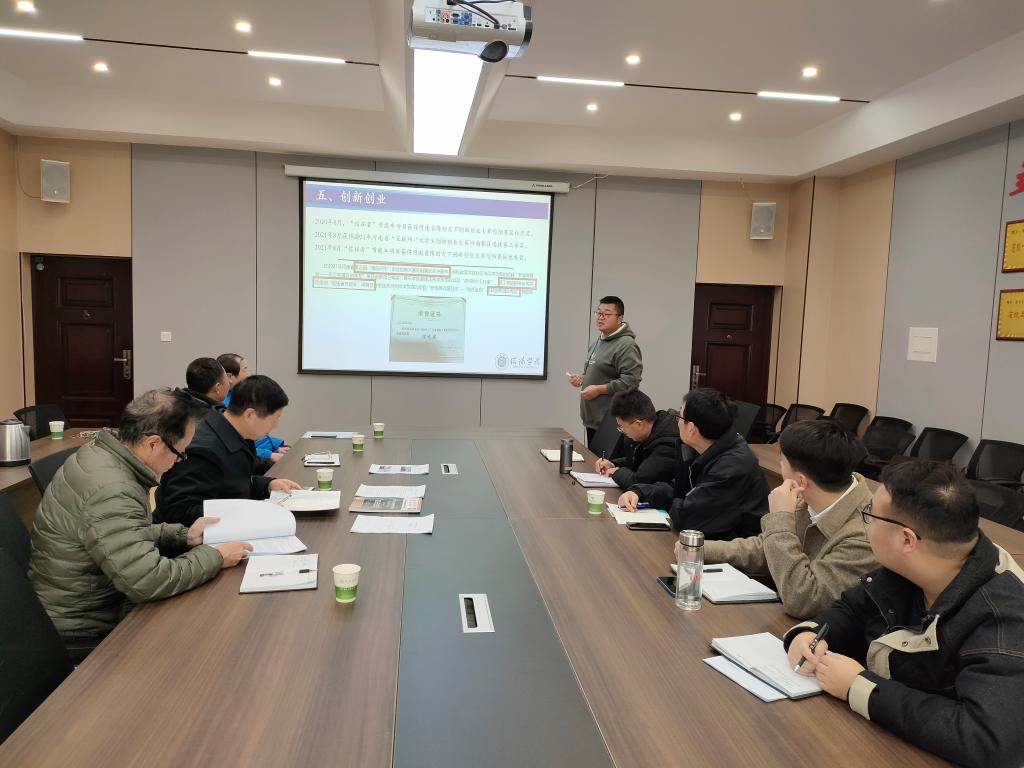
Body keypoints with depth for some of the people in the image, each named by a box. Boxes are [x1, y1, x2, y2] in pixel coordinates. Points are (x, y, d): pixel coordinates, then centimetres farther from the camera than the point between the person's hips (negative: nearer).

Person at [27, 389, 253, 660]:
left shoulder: (100, 454, -1)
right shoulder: (111, 492, -31)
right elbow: (148, 581, -32)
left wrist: (184, 536, 3)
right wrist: (215, 557, -20)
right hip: (86, 633, -8)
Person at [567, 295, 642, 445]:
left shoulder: (626, 346, -14)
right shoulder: (598, 342, 18)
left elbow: (631, 381, -23)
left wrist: (599, 389, -19)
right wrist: (582, 377, 10)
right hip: (592, 418, 10)